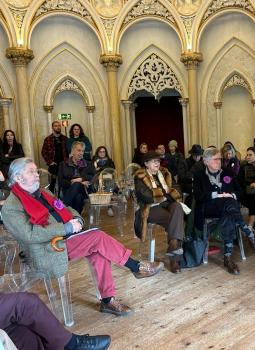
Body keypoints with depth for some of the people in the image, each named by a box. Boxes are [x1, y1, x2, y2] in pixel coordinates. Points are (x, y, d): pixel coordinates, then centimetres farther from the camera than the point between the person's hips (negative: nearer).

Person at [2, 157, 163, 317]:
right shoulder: (11, 207, -9)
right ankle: (137, 267, -6)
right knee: (98, 237, -21)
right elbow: (30, 234, -21)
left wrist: (76, 219, -5)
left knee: (99, 252, -17)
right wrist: (67, 228, -22)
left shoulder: (43, 193, 16)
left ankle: (108, 300, -7)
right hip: (48, 252, -7)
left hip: (65, 236, 8)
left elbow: (67, 210, 19)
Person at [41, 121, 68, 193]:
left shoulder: (65, 138, 10)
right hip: (54, 165, -1)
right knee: (53, 182, 1)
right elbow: (43, 152, 3)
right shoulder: (48, 139, 4)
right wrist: (50, 162, -6)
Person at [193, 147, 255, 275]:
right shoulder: (199, 176, 10)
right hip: (209, 208, -3)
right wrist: (217, 195, -15)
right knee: (229, 204, -36)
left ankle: (228, 256, -37)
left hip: (227, 207, 3)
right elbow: (198, 196, -5)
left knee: (228, 215, -37)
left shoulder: (228, 173, 20)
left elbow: (239, 191, 15)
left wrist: (232, 195, -9)